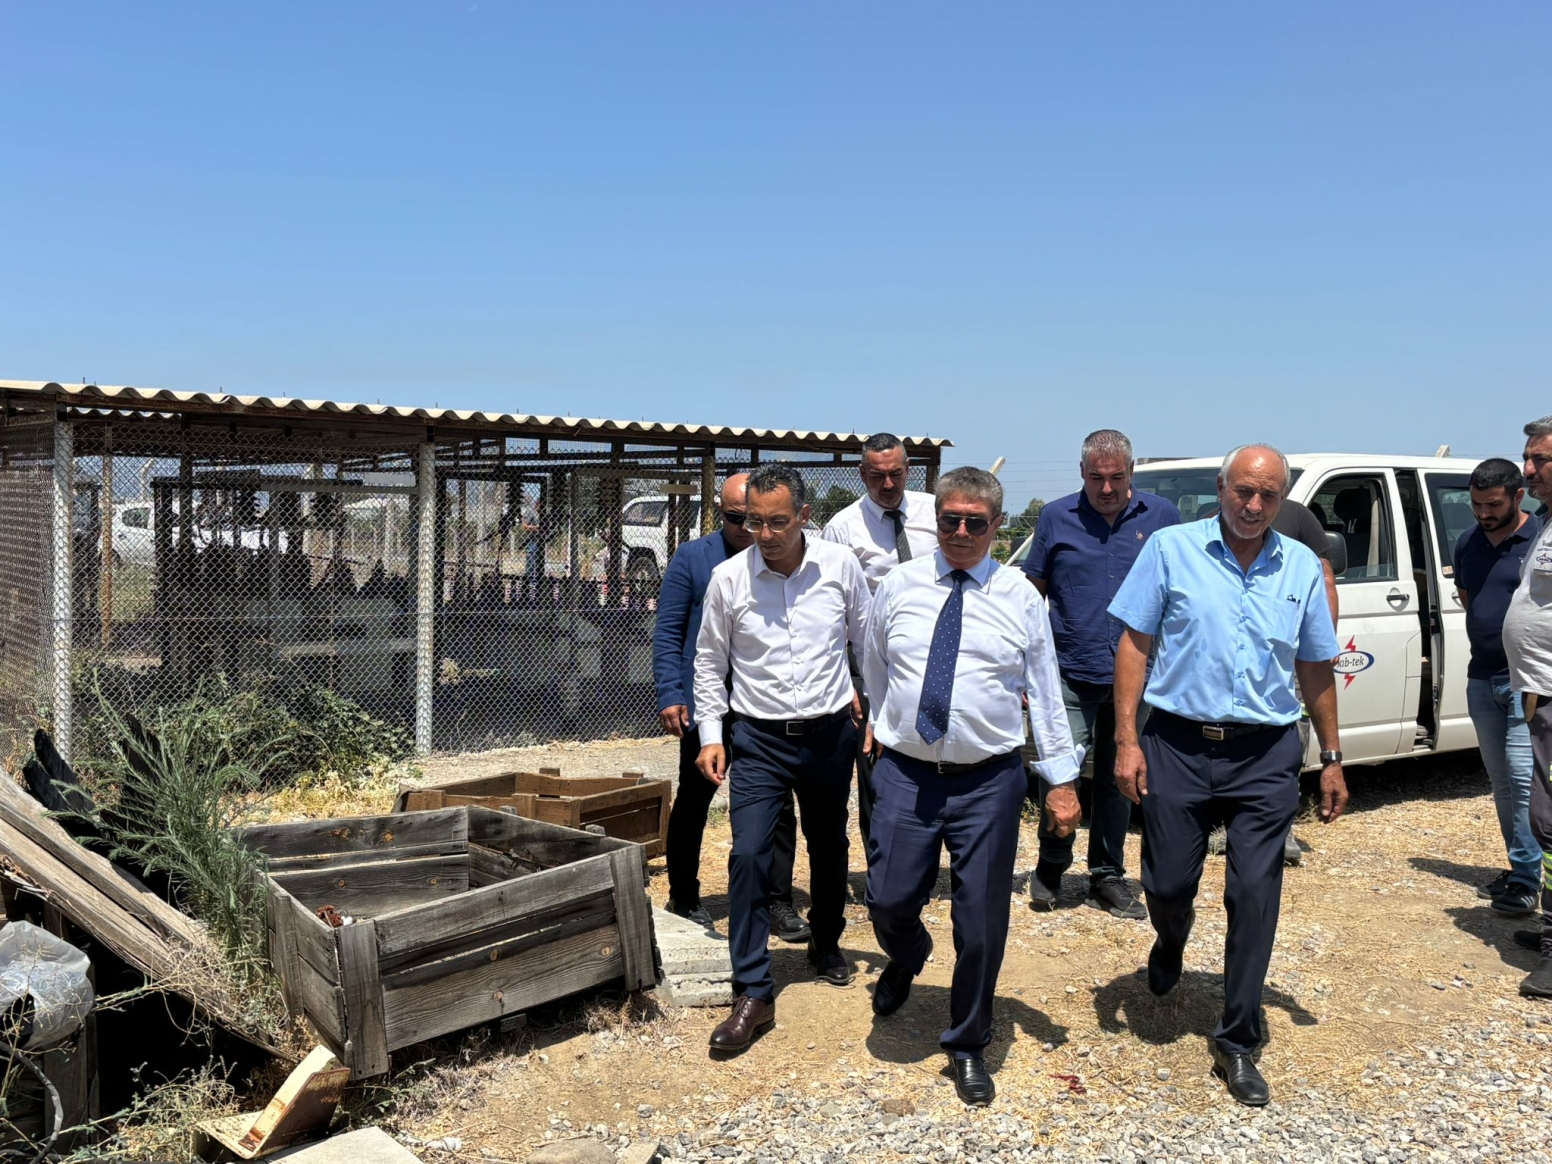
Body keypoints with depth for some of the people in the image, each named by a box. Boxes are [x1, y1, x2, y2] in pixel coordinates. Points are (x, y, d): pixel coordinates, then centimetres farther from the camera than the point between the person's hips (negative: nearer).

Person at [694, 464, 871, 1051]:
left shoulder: (840, 565, -6)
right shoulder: (728, 578, -8)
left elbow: (868, 639, 8)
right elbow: (709, 662, 3)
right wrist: (711, 734, -2)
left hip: (830, 733, 2)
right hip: (759, 738, -1)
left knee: (829, 848, 18)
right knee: (748, 856, -12)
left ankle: (825, 946, 44)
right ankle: (753, 995, -3)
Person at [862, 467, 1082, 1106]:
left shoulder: (1021, 598, 1)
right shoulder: (898, 587, 3)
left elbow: (1045, 692, 3)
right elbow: (874, 667, 19)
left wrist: (1062, 779, 2)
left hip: (989, 779, -1)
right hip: (905, 772, 1)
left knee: (982, 921, 4)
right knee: (890, 900, 0)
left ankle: (967, 1046, 26)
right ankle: (907, 957, 39)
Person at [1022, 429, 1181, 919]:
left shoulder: (1162, 516, 5)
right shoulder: (1056, 517, 3)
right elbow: (1032, 593, 7)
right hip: (1070, 675, -1)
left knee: (1119, 778, 10)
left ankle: (1107, 878, 24)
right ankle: (1051, 867, 13)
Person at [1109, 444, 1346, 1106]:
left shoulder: (1301, 568, 6)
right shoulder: (1171, 549, -2)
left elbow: (1315, 669, 14)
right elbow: (1134, 645, -2)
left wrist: (1331, 759, 13)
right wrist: (1127, 740, -8)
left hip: (1265, 756, 2)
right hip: (1178, 747, -1)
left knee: (1255, 897, 1)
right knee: (1167, 885, 7)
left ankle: (1237, 1043, 15)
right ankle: (1169, 947, 45)